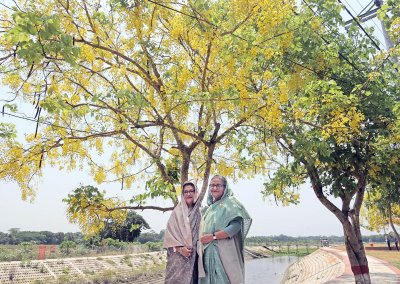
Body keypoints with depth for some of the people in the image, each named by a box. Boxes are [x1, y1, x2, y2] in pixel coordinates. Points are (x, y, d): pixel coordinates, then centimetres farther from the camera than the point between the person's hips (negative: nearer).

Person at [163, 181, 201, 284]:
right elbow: (169, 232, -2)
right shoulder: (177, 211, 5)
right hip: (178, 254, -2)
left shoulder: (199, 212, 10)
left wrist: (198, 248, -4)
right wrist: (180, 248, -12)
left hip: (194, 255, 2)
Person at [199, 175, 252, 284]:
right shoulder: (209, 208, 20)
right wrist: (202, 240, 3)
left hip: (224, 251, -6)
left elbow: (236, 226, -14)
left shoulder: (230, 202, -1)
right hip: (208, 253, 6)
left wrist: (213, 236, -17)